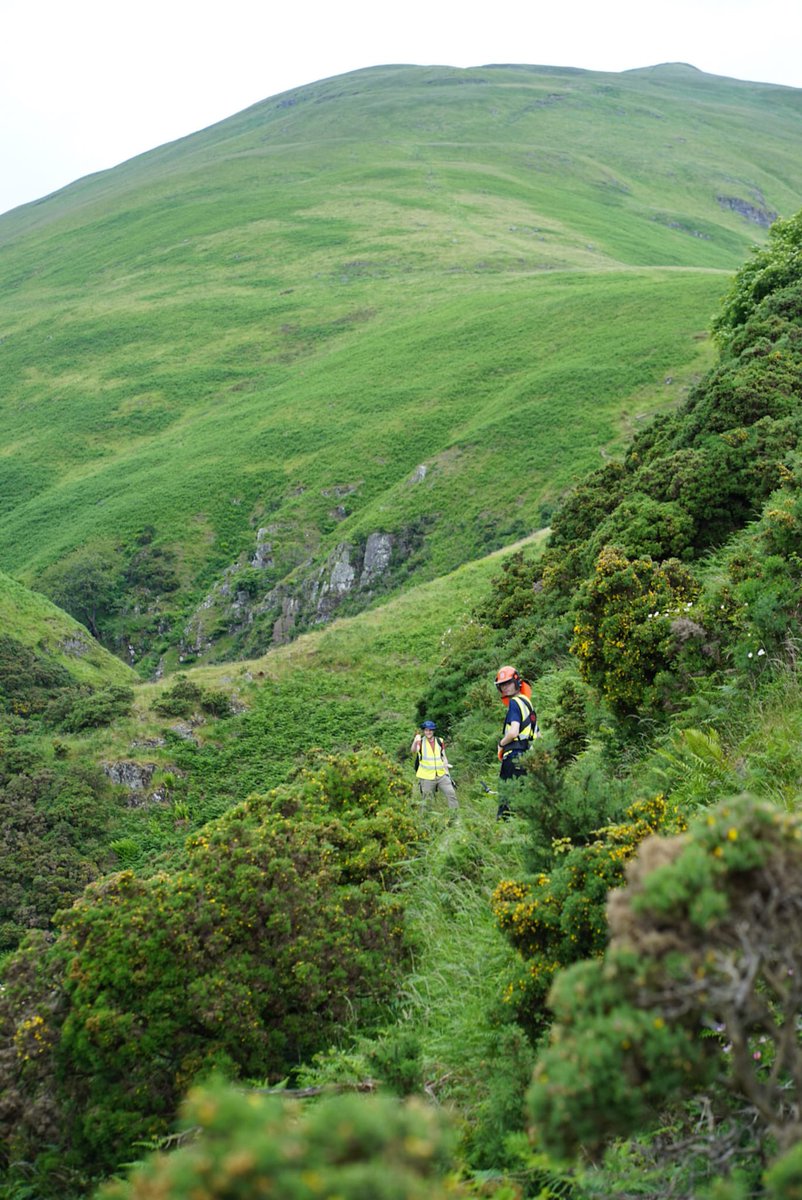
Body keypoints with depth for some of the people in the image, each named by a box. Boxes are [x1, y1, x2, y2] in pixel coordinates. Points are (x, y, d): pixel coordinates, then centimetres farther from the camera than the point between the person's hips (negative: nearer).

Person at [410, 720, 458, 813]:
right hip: (427, 777, -3)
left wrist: (447, 772, 8)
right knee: (426, 801, 2)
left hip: (441, 775, 3)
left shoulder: (439, 741, 8)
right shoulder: (421, 742, -4)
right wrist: (415, 741, -45)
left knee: (451, 794, -5)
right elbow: (413, 750, -24)